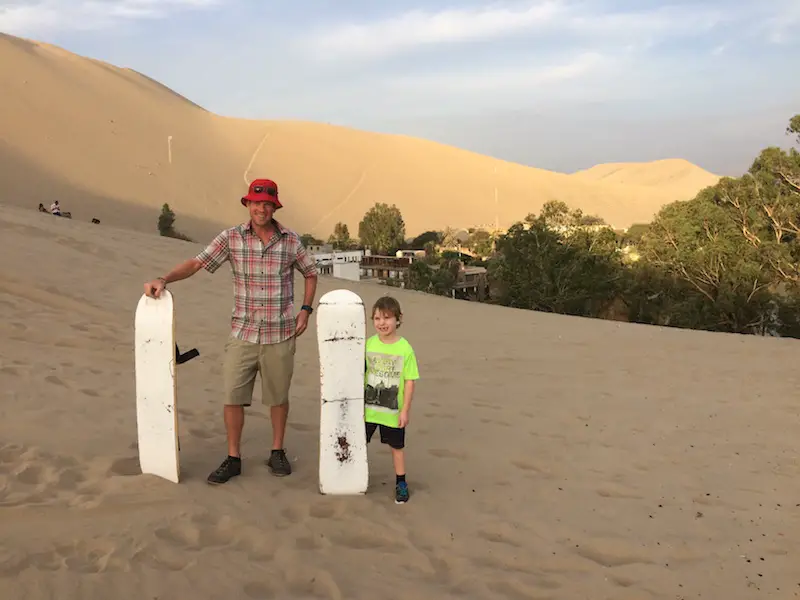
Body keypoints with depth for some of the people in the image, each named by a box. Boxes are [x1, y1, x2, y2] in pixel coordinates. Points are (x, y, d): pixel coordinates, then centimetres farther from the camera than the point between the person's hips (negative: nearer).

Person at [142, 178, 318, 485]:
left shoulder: (290, 240, -2)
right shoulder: (231, 237, -3)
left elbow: (311, 273, 11)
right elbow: (196, 263, -8)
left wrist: (305, 309, 1)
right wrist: (164, 279, -22)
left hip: (280, 335, 0)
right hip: (242, 333, 0)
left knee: (278, 396, 11)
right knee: (232, 396, 2)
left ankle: (277, 452, 29)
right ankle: (233, 459, 18)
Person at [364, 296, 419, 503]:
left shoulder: (405, 348, -13)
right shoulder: (368, 344, -5)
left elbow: (410, 382, -10)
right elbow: (360, 375, 2)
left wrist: (405, 410, -10)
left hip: (393, 411, -2)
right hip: (368, 408, 2)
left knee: (397, 446, 13)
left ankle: (401, 482, 30)